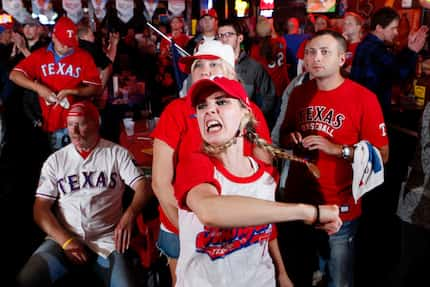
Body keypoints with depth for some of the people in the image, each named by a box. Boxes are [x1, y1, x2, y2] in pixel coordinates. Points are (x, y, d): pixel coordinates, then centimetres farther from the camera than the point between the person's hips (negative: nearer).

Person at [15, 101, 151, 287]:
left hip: (107, 240, -1)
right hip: (63, 238, 1)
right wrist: (65, 240, -10)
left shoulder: (117, 153, 6)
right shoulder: (55, 160, 10)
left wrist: (129, 214, -24)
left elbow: (142, 187, -2)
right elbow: (41, 208, 5)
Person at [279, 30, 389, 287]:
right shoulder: (299, 94, 4)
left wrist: (336, 149, -20)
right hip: (296, 203, 5)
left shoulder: (364, 99, -12)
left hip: (339, 209, -4)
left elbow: (382, 154, -10)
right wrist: (291, 140, -4)